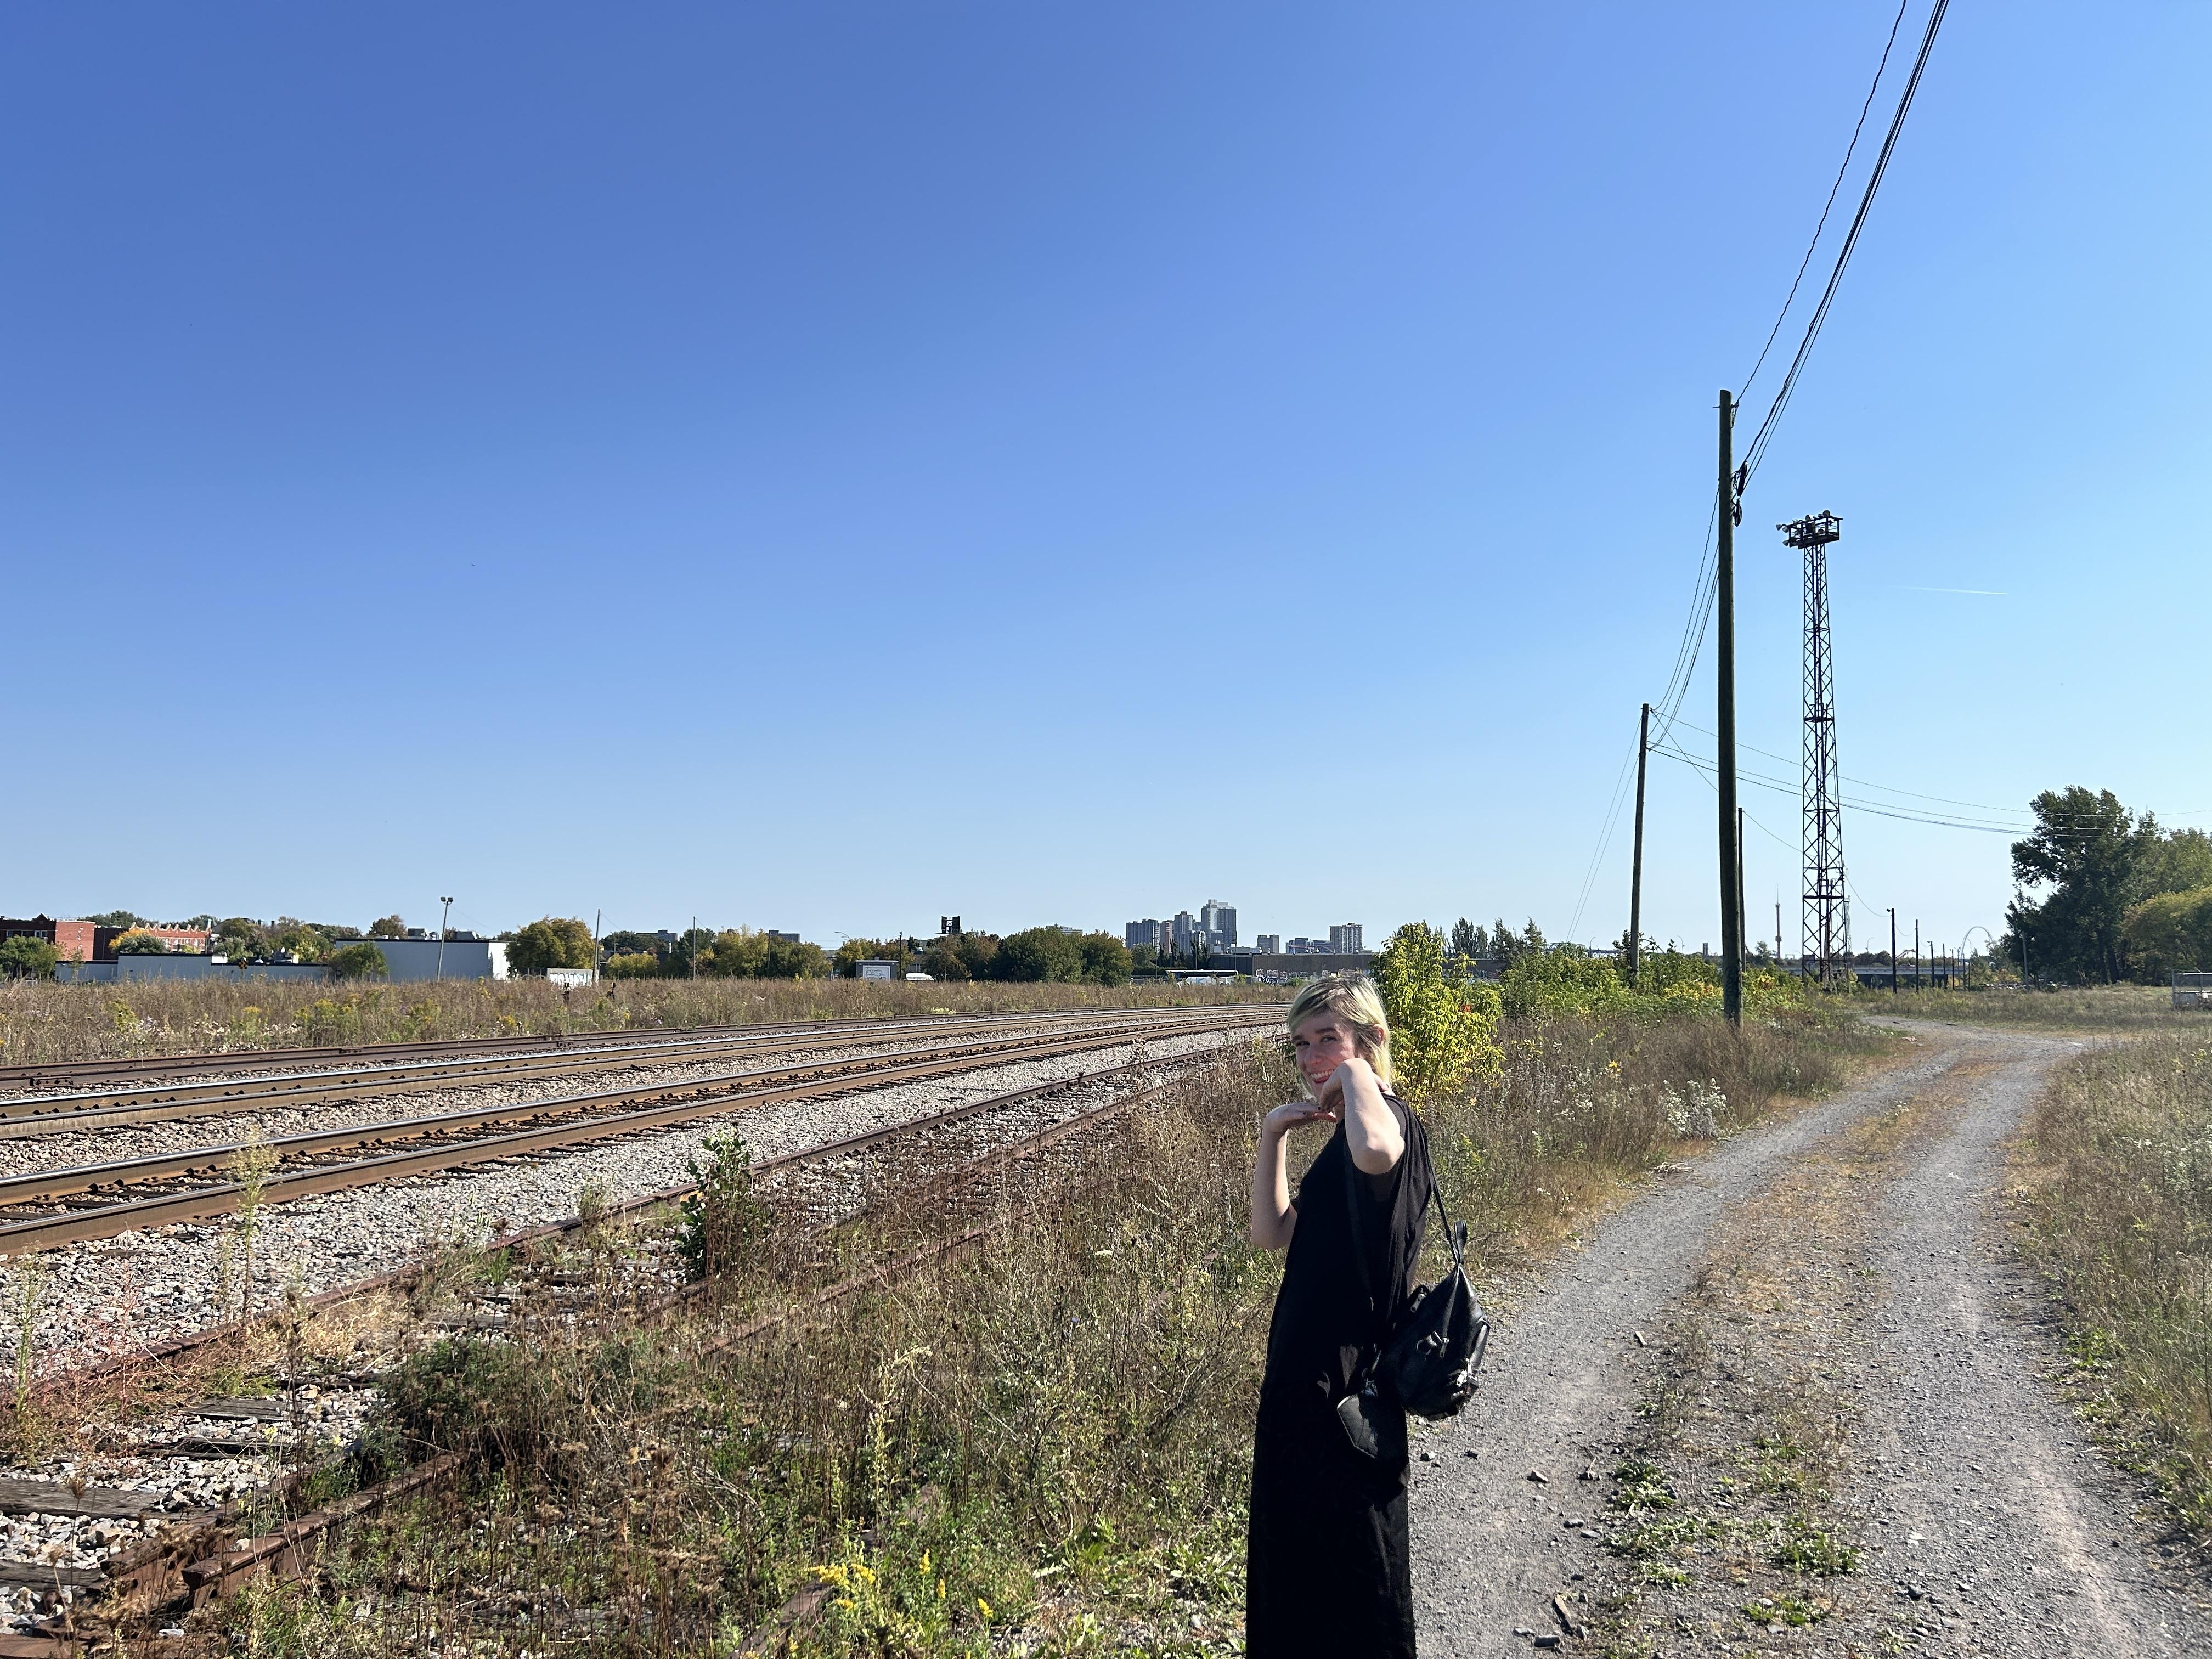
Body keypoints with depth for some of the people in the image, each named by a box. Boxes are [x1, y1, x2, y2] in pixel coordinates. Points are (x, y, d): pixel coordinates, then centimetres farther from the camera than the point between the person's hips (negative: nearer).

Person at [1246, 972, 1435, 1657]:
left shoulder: (1389, 1116, -17)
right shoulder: (1343, 1135, 12)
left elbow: (1374, 1152, -44)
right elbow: (1272, 1232, 11)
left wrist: (1356, 1072, -25)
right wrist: (1273, 1134, 2)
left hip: (1349, 1381, -10)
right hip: (1306, 1373, 10)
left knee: (1354, 1565, 4)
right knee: (1300, 1551, 21)